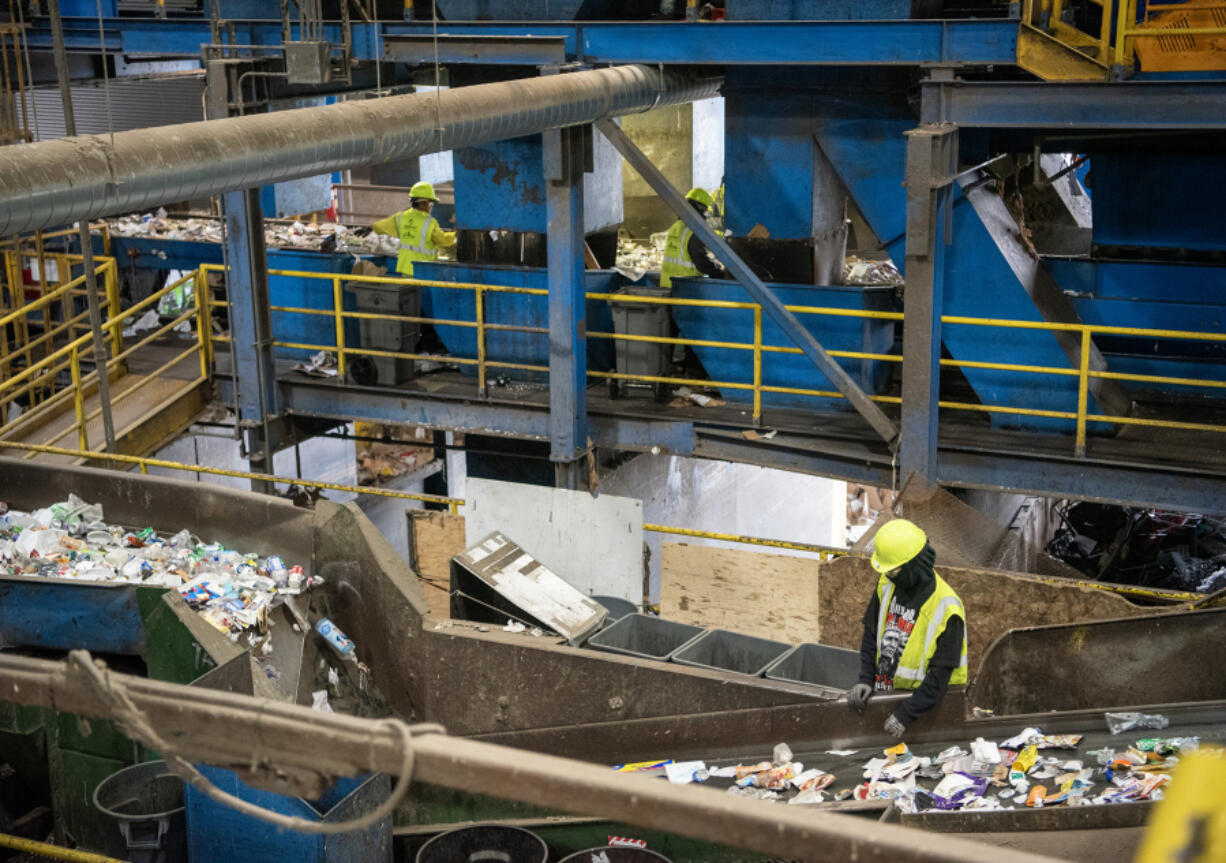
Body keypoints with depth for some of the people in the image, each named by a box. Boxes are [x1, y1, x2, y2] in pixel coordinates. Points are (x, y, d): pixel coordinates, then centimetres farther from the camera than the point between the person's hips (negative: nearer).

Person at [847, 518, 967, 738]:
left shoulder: (946, 608, -18)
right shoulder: (887, 584, 1)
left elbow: (941, 672, -17)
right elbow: (871, 634, 11)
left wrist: (906, 714, -21)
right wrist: (866, 679, 0)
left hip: (927, 700, -5)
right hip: (885, 690, 5)